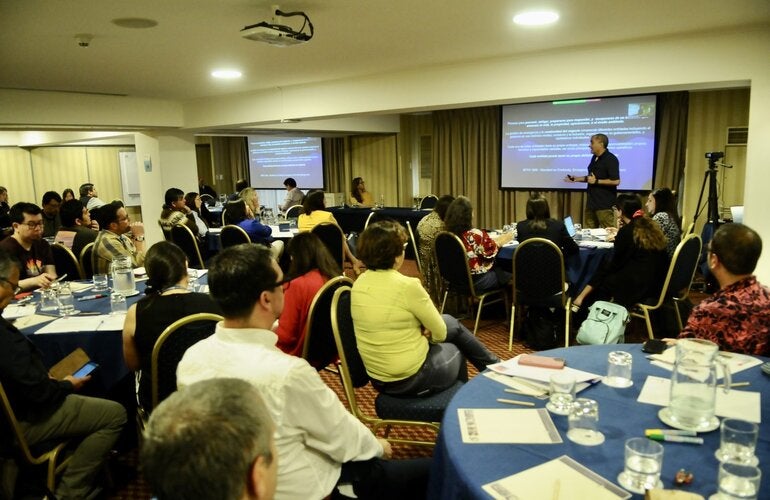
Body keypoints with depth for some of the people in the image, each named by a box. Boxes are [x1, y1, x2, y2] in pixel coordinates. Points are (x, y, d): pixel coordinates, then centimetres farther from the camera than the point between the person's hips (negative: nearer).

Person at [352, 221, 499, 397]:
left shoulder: (359, 283, -4)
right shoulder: (407, 286, -25)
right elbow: (440, 333, -11)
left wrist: (421, 330, 2)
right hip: (411, 379, -7)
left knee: (451, 322, 25)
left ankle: (492, 366, 44)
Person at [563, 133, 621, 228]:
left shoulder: (610, 159, -15)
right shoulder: (594, 157, 12)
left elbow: (616, 181, -22)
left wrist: (596, 181, -19)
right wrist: (576, 179, 14)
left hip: (605, 203, -9)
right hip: (592, 201, 9)